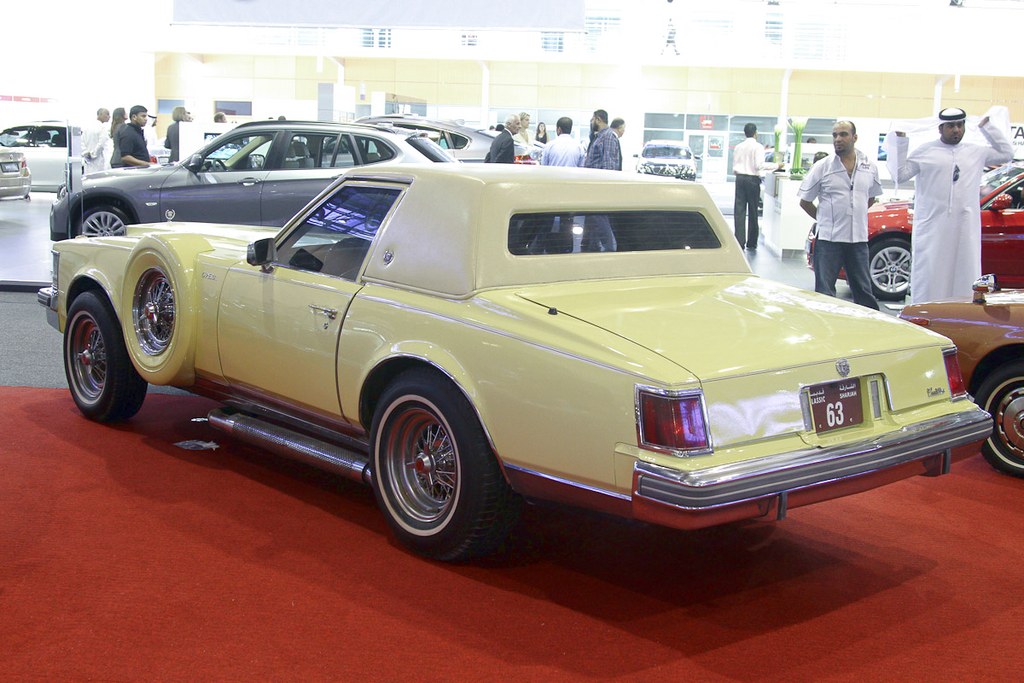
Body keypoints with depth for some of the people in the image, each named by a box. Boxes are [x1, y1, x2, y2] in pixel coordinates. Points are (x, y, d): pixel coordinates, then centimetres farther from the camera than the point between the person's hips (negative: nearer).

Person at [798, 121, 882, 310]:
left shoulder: (870, 167, 6)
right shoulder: (822, 167, -3)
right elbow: (805, 201, 4)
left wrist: (855, 216, 12)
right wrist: (824, 219, 5)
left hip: (859, 239, 3)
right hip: (829, 239, -3)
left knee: (864, 291, 10)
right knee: (824, 294, 1)